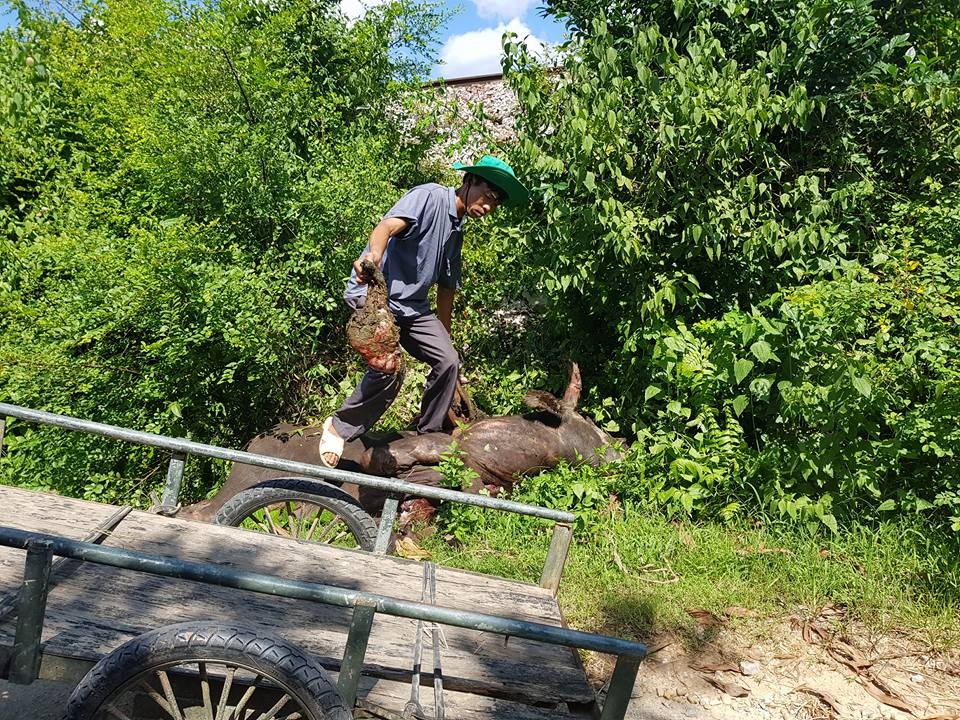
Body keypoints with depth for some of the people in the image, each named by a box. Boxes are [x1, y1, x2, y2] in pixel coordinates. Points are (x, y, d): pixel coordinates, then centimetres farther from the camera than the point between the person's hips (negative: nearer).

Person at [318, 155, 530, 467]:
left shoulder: (456, 233, 15)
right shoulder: (431, 196, -11)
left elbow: (447, 288, 21)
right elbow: (388, 225, -29)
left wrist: (444, 336, 22)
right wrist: (373, 256, -51)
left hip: (412, 306, 9)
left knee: (448, 362, -1)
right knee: (389, 370, -22)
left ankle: (428, 436, 17)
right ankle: (338, 428, 2)